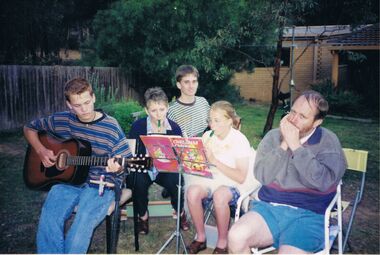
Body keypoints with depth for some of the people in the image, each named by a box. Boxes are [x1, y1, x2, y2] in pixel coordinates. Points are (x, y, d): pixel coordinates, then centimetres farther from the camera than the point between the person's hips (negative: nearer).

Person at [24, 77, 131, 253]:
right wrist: (41, 150, 1)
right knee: (48, 224, -22)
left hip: (100, 184, -3)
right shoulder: (62, 120, 4)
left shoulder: (110, 127, -6)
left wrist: (116, 168, -25)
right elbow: (30, 128, 19)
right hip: (67, 179, 3)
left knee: (80, 229, -26)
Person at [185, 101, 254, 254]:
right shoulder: (207, 136, 5)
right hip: (209, 180, 4)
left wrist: (214, 160, -22)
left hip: (231, 185, -4)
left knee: (219, 195, -36)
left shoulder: (240, 140, -9)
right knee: (192, 191, -27)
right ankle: (201, 238, -6)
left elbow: (241, 177, -17)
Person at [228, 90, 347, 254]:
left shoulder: (328, 142, -1)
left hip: (308, 215, -2)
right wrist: (284, 144, -12)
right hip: (268, 207, 3)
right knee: (236, 237, -22)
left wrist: (295, 146, -17)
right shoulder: (273, 136, 6)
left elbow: (323, 182, -17)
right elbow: (262, 176, -4)